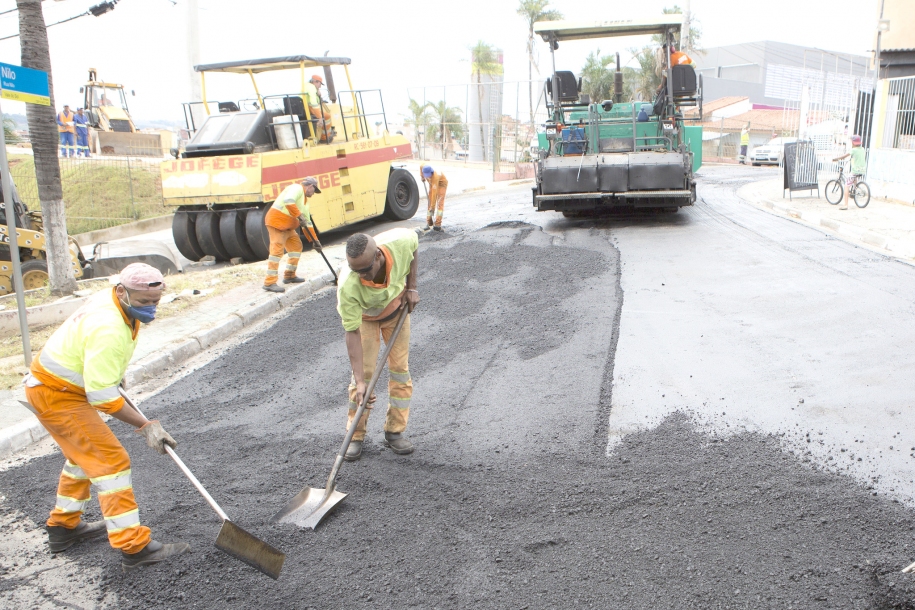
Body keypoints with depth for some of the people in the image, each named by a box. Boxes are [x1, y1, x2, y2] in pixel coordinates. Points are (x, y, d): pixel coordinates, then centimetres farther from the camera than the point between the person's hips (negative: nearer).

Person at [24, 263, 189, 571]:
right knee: (110, 460, -12)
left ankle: (63, 527, 38)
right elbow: (103, 397, -30)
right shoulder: (108, 330, -32)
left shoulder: (113, 301, -2)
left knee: (84, 455, 23)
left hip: (61, 383, 11)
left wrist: (117, 373, 28)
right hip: (56, 395, -10)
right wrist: (146, 425, -25)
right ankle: (133, 546, -9)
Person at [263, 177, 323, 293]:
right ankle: (269, 282, -17)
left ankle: (289, 275, 23)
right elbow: (288, 201, -29)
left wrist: (315, 240, 16)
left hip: (288, 226, 10)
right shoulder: (296, 188, -8)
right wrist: (299, 215, -26)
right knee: (277, 251, -15)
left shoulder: (305, 200, 21)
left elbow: (307, 222, 21)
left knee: (296, 246, 14)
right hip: (277, 222, -10)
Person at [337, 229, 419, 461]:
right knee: (364, 372, -7)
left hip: (397, 306, 3)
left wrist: (411, 286, -13)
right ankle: (356, 435, 9)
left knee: (400, 368, 2)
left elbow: (413, 247, -10)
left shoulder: (400, 242, -38)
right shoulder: (348, 287, -42)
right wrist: (360, 382, -39)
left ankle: (395, 432, 13)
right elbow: (353, 333, -35)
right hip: (364, 315, -3)